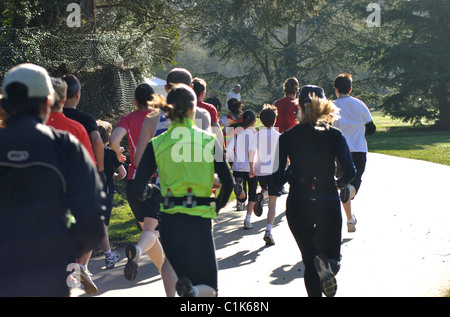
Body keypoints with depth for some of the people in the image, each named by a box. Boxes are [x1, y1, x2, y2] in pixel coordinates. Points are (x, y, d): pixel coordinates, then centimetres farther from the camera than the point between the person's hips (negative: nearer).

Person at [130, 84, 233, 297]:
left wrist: (151, 192, 19)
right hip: (199, 219, -2)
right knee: (209, 288, 6)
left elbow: (138, 189, -3)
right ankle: (194, 293, -26)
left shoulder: (156, 145, 0)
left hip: (170, 220, 2)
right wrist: (216, 209, 13)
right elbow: (228, 183, -4)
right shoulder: (208, 140, -2)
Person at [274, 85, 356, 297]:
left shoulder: (287, 138, -1)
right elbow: (350, 171, -9)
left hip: (298, 203, 0)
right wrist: (339, 183, 12)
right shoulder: (335, 135, 0)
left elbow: (277, 178, -4)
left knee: (309, 259, 14)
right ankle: (327, 264, -21)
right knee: (332, 254, 16)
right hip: (328, 202, 0)